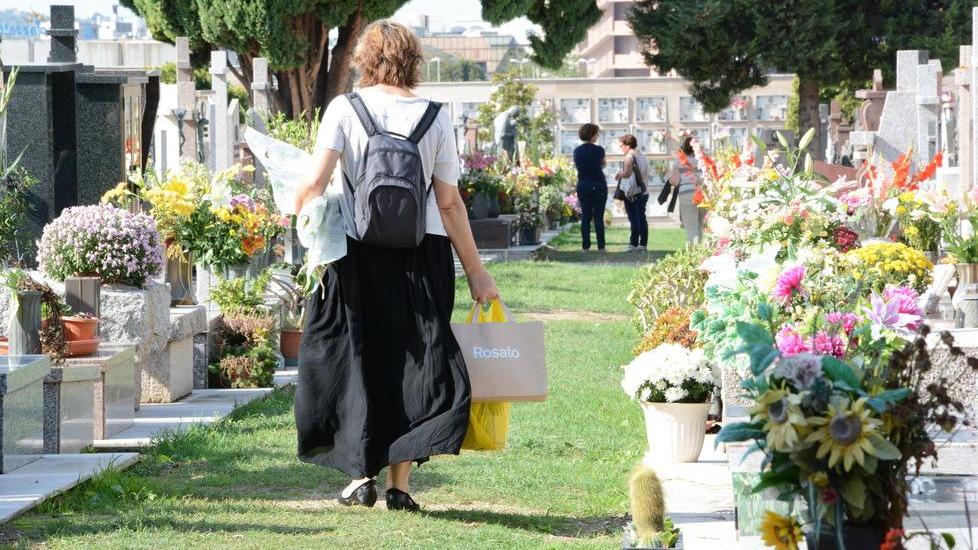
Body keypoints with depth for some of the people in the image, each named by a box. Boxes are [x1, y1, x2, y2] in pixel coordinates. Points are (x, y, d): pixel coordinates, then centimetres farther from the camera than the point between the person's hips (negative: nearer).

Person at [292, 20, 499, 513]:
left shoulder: (343, 109, -3)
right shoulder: (435, 117, 0)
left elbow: (314, 184, -12)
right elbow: (449, 203, 0)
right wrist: (475, 272, 6)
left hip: (355, 254, -1)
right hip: (421, 258, 1)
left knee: (352, 362, 12)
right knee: (412, 363, 8)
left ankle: (361, 474, 8)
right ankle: (399, 485, 5)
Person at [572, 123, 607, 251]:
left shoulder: (577, 151, 2)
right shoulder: (599, 150, -9)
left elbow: (577, 167, 10)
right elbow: (603, 165, 7)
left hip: (583, 186, 3)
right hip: (598, 185, -3)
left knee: (585, 217, 6)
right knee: (599, 217, 0)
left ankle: (585, 247, 2)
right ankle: (601, 247, -2)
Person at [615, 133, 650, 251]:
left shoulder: (630, 157, -11)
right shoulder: (643, 157, 15)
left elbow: (627, 173, -22)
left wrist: (619, 174, -3)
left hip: (632, 192, -8)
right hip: (644, 192, 8)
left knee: (634, 219, -7)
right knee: (642, 218, 9)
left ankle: (634, 243, -8)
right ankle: (643, 244, 10)